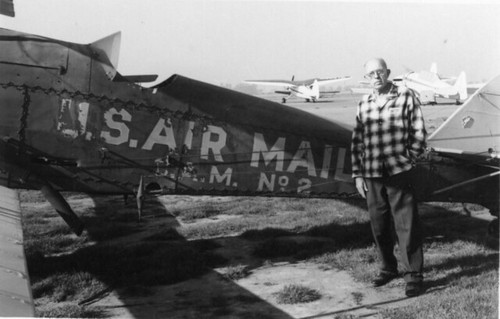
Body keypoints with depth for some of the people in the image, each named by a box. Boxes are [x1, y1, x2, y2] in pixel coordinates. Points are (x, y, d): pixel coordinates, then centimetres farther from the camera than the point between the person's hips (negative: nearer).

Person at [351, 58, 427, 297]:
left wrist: (407, 161, -3)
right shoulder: (363, 104, 11)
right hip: (371, 175, 4)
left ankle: (413, 275, 6)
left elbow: (419, 134, 2)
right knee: (379, 226, 12)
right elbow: (357, 141, 12)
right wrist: (357, 174, 8)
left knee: (407, 225, -3)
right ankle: (388, 268, 28)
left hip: (399, 174, -4)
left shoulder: (406, 97, 1)